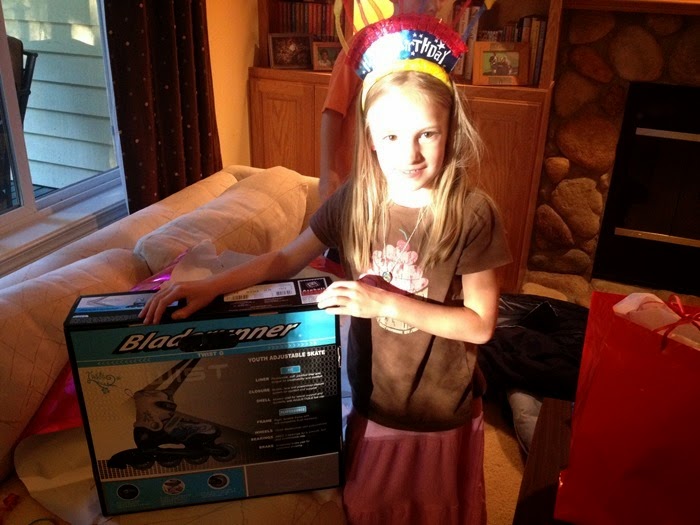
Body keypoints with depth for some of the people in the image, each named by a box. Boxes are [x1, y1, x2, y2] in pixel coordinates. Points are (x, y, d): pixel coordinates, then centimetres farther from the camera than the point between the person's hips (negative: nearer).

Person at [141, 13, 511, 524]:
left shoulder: (472, 213, -21)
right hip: (372, 405, 3)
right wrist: (210, 286, -11)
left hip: (443, 418, -2)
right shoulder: (355, 199, -12)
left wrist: (385, 301, -26)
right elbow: (286, 259, 0)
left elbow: (481, 324, -17)